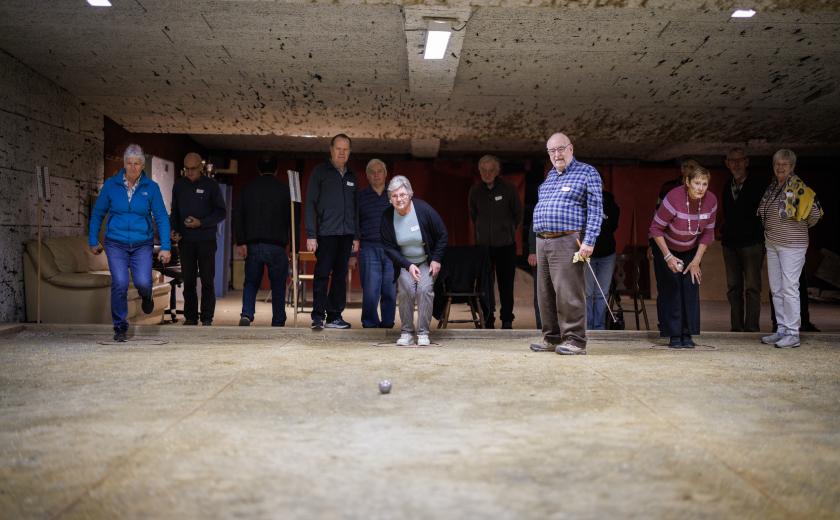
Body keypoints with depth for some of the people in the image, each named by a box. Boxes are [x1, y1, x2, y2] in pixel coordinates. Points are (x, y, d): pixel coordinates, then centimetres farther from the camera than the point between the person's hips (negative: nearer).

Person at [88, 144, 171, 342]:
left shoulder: (151, 187, -1)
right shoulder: (111, 185, 0)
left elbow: (161, 218, -1)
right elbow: (98, 213, 8)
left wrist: (166, 247, -8)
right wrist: (93, 241, 8)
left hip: (142, 244, 0)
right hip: (116, 244, 0)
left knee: (143, 283, -16)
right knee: (120, 283, -13)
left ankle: (146, 297, 23)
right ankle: (120, 327, 6)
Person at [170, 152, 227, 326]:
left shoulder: (211, 185, 0)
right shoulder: (179, 185, 10)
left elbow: (221, 212, 0)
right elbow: (174, 212, 18)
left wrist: (200, 223, -12)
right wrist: (173, 230, 2)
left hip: (206, 240, -3)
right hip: (185, 240, 3)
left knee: (207, 281, -2)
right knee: (188, 281, 4)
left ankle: (207, 319, 4)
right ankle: (190, 318, 11)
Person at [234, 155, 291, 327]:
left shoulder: (248, 188, 7)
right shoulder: (284, 189, 2)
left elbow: (238, 216, 1)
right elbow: (292, 218, 3)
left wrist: (240, 242, -2)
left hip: (253, 245, 2)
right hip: (277, 246, -1)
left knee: (251, 283, 12)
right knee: (278, 287, 9)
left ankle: (246, 315, -10)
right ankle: (278, 324, 11)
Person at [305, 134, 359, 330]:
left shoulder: (351, 176, 18)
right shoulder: (320, 172, 2)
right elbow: (310, 204, -3)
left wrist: (356, 236, 12)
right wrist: (311, 235, -11)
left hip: (346, 234, 5)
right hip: (326, 233, -5)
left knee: (340, 276, 5)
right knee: (322, 275, -6)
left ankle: (335, 316, 10)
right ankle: (318, 316, -2)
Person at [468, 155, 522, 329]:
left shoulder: (508, 189, -6)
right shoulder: (475, 190, 1)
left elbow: (518, 214, 7)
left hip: (506, 244, -2)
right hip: (483, 244, 2)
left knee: (506, 284, 0)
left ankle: (507, 321, 8)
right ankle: (488, 320, 7)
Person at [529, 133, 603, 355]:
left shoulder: (587, 172, 0)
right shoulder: (550, 176, 21)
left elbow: (595, 210, -8)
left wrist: (589, 242, -17)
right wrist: (537, 244, 17)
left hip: (566, 242, -7)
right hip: (542, 242, 7)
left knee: (568, 293, -10)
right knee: (545, 294, 9)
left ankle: (575, 340, -5)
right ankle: (552, 338, 18)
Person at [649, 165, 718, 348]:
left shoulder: (711, 201, -17)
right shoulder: (674, 198, -30)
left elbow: (707, 233, -4)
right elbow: (655, 228, -22)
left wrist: (696, 261, -8)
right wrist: (668, 257, -24)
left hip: (691, 250, 4)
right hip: (665, 247, -4)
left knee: (691, 286, -6)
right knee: (671, 287, -10)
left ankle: (687, 334, 1)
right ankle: (674, 335, -5)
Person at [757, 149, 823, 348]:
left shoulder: (798, 186, -11)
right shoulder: (772, 187, 11)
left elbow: (815, 213, -11)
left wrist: (803, 227, 3)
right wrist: (771, 231, 14)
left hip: (792, 244, -8)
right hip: (772, 244, 8)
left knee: (789, 288, -8)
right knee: (776, 290, 9)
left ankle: (793, 334, -4)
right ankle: (781, 330, 17)